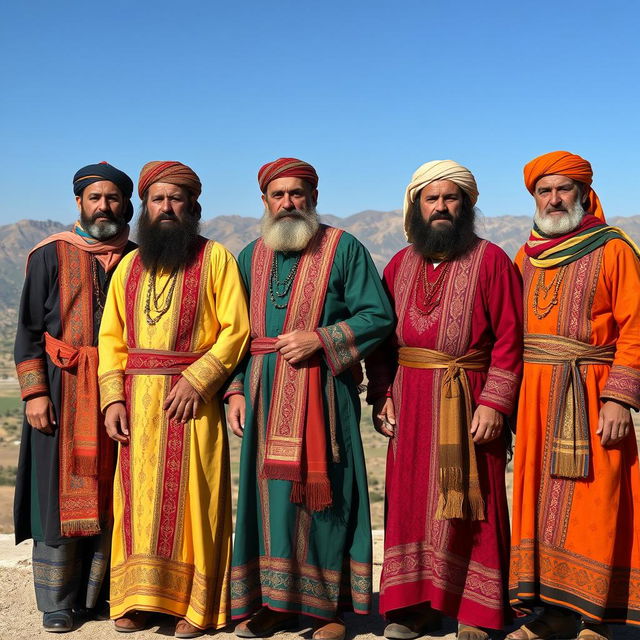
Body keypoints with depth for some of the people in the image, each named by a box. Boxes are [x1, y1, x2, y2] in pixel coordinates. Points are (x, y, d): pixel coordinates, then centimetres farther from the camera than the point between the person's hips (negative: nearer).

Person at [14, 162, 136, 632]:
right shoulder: (51, 255, 3)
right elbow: (29, 330, 1)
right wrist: (34, 392, -8)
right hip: (63, 390, -2)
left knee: (110, 495, 6)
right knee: (60, 493, 1)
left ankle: (98, 593, 18)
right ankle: (57, 603, 11)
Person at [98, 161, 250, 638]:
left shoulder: (215, 258, 1)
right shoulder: (129, 266, 15)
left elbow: (235, 329, -7)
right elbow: (112, 337, 12)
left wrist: (196, 380, -16)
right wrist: (112, 397, 0)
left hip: (193, 399, -4)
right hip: (137, 400, 4)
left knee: (192, 497, 0)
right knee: (139, 497, 7)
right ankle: (140, 599, 18)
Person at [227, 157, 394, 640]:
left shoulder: (343, 249, 1)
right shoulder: (251, 256, 15)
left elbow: (379, 315, -5)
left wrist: (319, 338, -14)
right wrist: (237, 389, 6)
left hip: (323, 391, -4)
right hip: (265, 392, 4)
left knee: (324, 493, -2)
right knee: (269, 492, 5)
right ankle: (275, 601, 17)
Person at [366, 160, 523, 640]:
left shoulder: (490, 260, -2)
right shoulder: (400, 265, 12)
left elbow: (509, 338, -7)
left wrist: (493, 403, -15)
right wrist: (382, 396, 3)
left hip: (466, 401, -4)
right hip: (410, 403, 4)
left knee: (468, 505, 1)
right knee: (410, 501, 6)